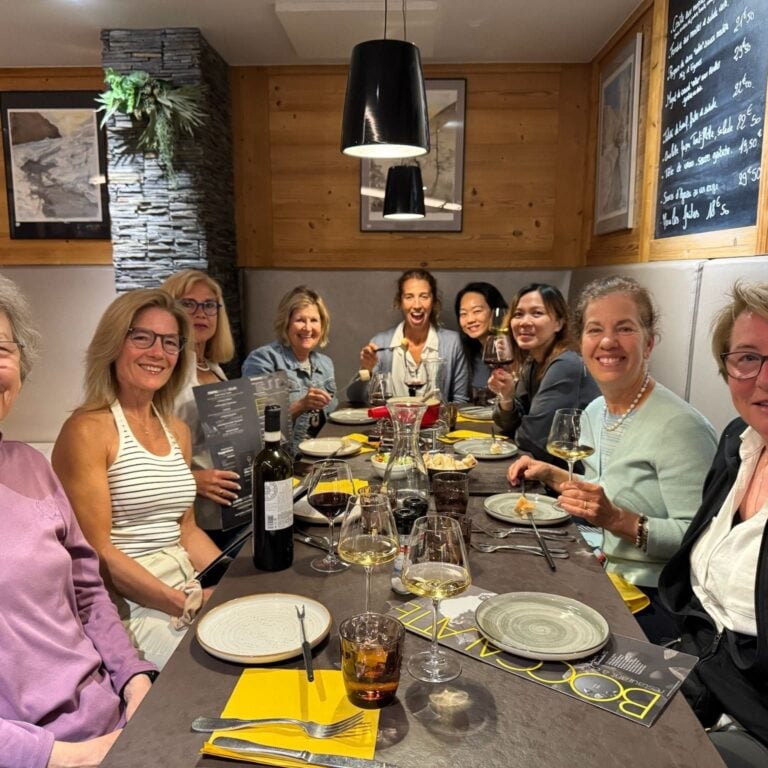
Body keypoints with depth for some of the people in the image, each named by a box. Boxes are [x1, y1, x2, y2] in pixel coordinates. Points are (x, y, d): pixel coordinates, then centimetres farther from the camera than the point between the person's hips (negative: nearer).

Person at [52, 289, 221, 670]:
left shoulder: (177, 430, 11)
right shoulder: (88, 430, -11)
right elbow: (96, 551, -14)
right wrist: (184, 605, -19)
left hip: (189, 586, 7)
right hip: (124, 605, -7)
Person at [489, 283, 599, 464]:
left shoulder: (566, 366, -22)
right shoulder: (531, 364, 2)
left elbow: (531, 439, -22)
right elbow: (512, 428, 6)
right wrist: (506, 397, -12)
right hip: (553, 466, 6)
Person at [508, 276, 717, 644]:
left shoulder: (679, 426, -20)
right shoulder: (594, 413, 6)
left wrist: (618, 520, -31)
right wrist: (554, 476, 6)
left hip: (657, 603, -7)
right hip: (607, 582, 7)